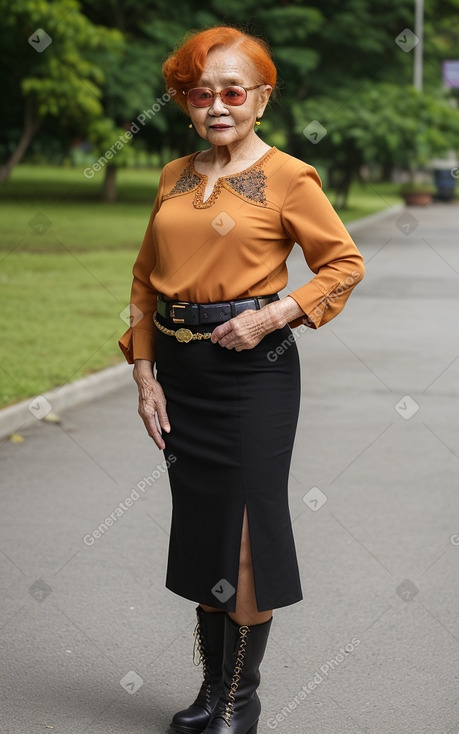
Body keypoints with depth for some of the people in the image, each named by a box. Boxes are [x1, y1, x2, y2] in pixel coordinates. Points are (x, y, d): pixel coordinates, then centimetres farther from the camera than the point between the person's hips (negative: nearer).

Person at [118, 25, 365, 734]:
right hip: (179, 369, 6)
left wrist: (271, 317, -15)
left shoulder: (287, 177, -6)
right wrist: (145, 375, 7)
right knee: (198, 530, 14)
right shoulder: (175, 177, 10)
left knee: (244, 539, -1)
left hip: (253, 366, -6)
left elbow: (345, 264, -4)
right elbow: (146, 278, 14)